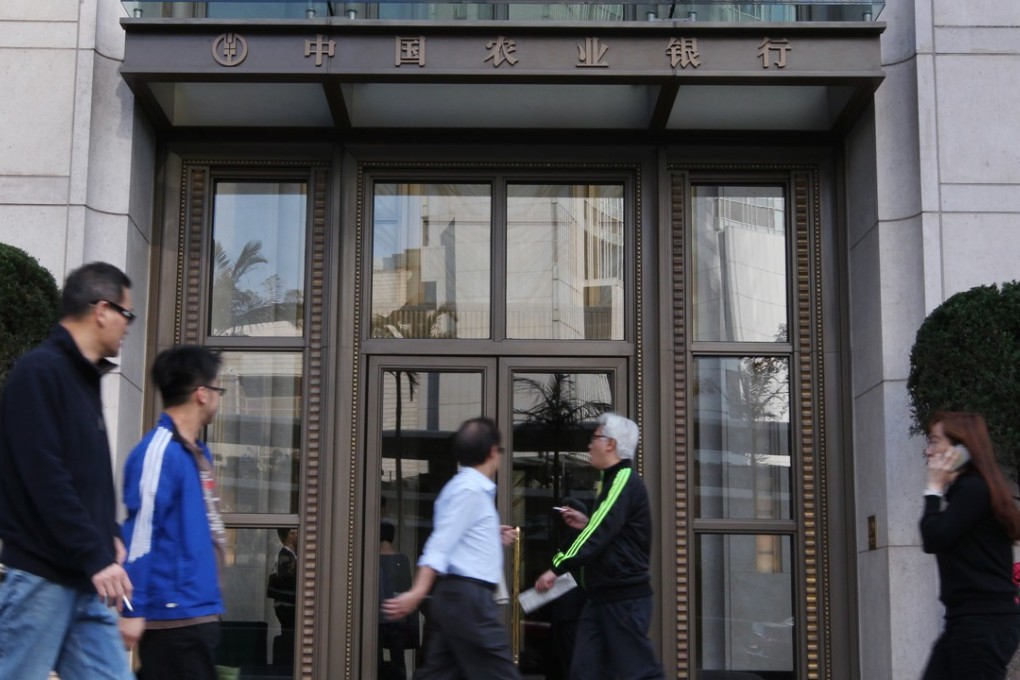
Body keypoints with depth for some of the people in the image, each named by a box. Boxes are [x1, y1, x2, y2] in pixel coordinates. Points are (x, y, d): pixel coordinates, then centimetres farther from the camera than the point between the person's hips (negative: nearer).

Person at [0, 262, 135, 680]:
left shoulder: (84, 378, 17)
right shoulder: (39, 372, -11)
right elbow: (44, 477, -20)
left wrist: (109, 535, 9)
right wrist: (96, 556, -20)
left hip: (84, 580, 9)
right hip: (40, 575, -9)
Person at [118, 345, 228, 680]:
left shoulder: (197, 452, 12)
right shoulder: (159, 452, -16)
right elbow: (140, 531, -20)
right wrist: (133, 610, -21)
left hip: (199, 611, 9)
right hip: (173, 615, -9)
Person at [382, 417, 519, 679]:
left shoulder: (468, 486, 17)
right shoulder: (470, 489, -11)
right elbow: (440, 545, -20)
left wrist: (492, 538, 25)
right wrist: (417, 592, -27)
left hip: (455, 595, 10)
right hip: (468, 597, -10)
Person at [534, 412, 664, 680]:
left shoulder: (625, 481, -15)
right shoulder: (615, 480, 17)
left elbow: (600, 533, -24)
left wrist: (557, 567, -23)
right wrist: (586, 524, 12)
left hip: (625, 598, -10)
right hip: (603, 596, 10)